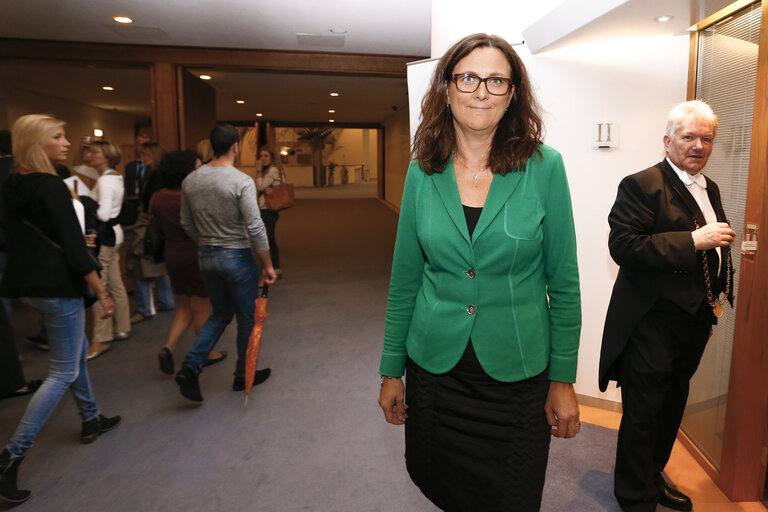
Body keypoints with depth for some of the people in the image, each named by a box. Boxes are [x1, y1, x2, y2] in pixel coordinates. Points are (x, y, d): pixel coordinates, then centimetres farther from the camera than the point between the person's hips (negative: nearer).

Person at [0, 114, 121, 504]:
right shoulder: (50, 186, -18)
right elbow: (74, 248, -20)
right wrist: (102, 292, -14)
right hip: (58, 287, -9)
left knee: (77, 350, 23)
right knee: (63, 372, 0)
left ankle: (90, 420, 37)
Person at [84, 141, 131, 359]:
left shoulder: (105, 180, -15)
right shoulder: (116, 178, 14)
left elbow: (103, 214, -24)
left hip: (104, 236, -10)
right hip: (113, 234, 10)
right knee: (116, 285, 15)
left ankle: (101, 339, 2)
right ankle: (122, 328, 25)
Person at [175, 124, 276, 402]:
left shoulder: (190, 181, 2)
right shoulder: (241, 181, -17)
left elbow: (186, 224, 9)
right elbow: (255, 228, -19)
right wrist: (267, 265, -11)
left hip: (206, 258, 6)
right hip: (237, 257, -6)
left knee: (220, 314, 21)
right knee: (247, 318, 12)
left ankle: (190, 368, 9)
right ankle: (244, 376, 26)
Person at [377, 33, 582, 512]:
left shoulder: (544, 167, -8)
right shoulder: (423, 172, -3)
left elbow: (563, 280, -4)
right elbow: (405, 279, 2)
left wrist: (563, 380, -3)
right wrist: (391, 370, 5)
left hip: (518, 374, -1)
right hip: (434, 365, 2)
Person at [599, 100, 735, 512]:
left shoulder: (710, 189, 14)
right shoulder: (641, 185, -13)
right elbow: (623, 246, -25)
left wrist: (719, 295, 13)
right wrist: (693, 241, -25)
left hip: (695, 322, 9)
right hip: (653, 323, -8)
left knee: (672, 406, 21)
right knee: (643, 413, 2)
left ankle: (654, 475, 41)